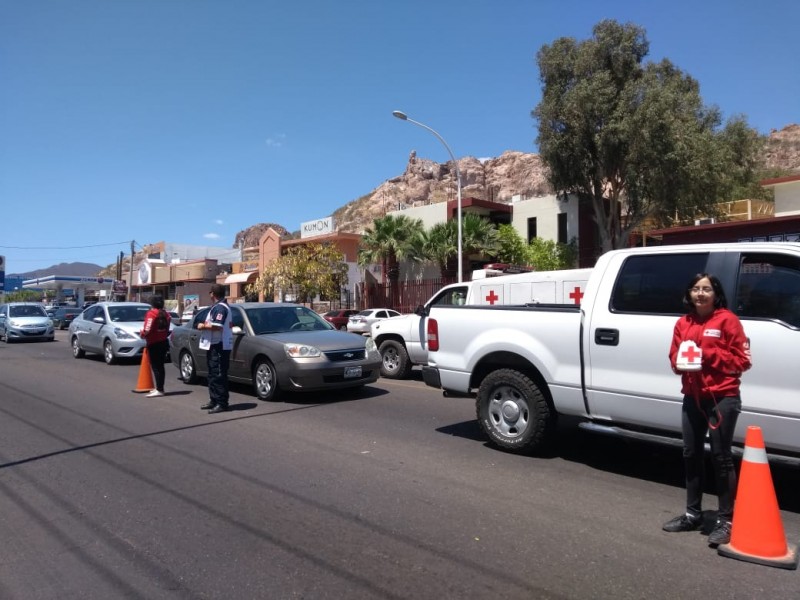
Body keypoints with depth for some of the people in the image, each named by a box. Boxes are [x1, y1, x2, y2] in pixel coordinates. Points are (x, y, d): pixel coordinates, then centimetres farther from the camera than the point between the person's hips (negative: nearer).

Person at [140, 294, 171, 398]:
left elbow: (147, 329, -21)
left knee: (156, 366, -5)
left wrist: (143, 334, -2)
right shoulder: (165, 314, 11)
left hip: (154, 344, -8)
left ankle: (159, 390, -7)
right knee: (160, 366, 15)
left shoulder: (152, 313, -14)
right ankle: (159, 388, 23)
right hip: (164, 342, 8)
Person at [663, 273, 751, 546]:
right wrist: (681, 362, -8)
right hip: (692, 398, 6)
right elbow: (674, 357, 14)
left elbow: (742, 360, -9)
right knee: (691, 455, 13)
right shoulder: (683, 323, 10)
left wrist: (708, 355, -19)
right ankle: (693, 514, 27)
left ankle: (726, 521, 13)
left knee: (721, 457, 0)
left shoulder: (727, 320, -7)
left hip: (723, 398, -6)